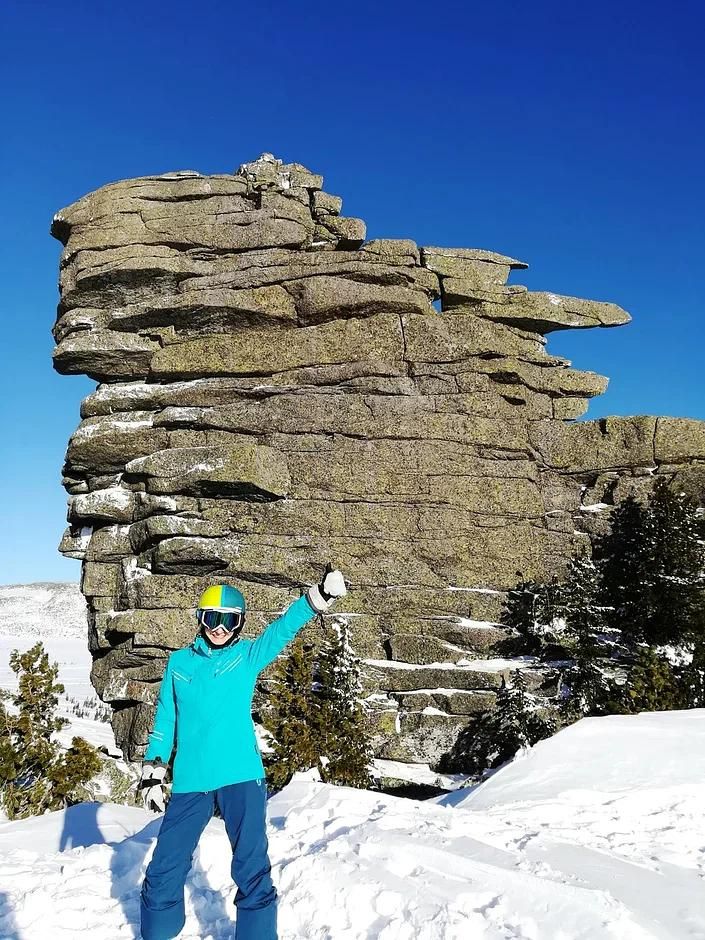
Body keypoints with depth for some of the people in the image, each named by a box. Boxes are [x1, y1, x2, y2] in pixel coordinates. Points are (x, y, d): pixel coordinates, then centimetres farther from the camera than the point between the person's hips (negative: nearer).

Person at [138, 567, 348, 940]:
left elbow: (283, 629, -13)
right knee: (164, 871, 12)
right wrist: (153, 771, 8)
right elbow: (165, 720, 13)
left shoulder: (248, 656, 2)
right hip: (189, 782, 3)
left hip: (241, 778, -2)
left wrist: (319, 597, -29)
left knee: (251, 871, -1)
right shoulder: (179, 662, 9)